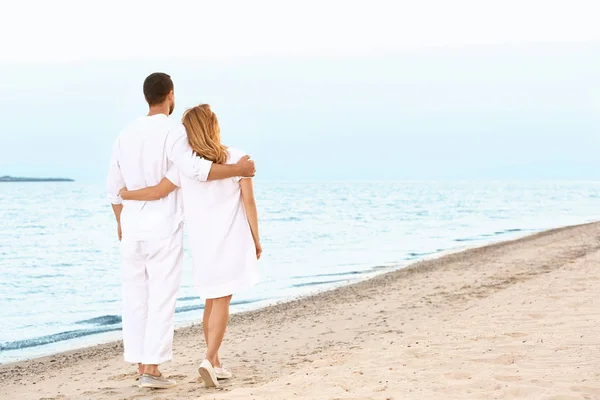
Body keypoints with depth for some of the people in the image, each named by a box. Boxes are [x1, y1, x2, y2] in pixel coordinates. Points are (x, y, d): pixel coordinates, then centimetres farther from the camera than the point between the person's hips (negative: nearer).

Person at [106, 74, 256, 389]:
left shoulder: (126, 134, 8)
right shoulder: (172, 131, -13)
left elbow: (114, 186, 13)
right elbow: (195, 169, -29)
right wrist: (238, 169, -20)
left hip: (132, 229, 6)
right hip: (163, 230, -6)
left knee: (135, 299, 10)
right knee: (161, 300, -3)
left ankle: (141, 365, 12)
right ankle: (151, 370, -8)